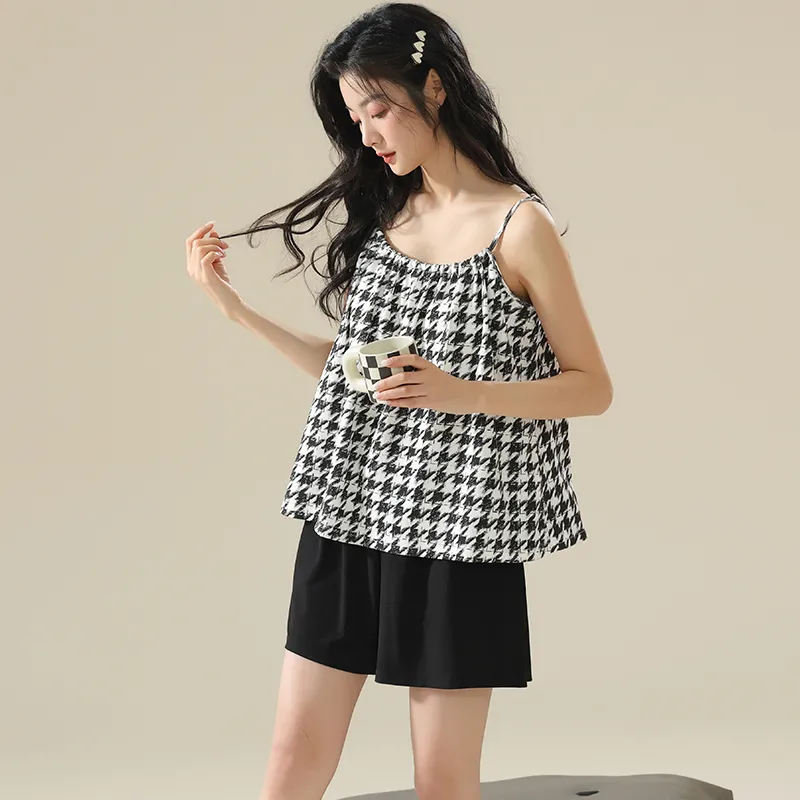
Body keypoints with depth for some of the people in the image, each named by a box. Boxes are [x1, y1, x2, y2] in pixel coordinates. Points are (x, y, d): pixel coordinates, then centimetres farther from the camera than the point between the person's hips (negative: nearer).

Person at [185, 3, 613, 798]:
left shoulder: (519, 227, -7)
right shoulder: (379, 213, 10)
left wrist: (456, 392, -19)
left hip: (457, 530, -5)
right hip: (348, 519, 5)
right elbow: (348, 369, 14)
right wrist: (236, 307, 7)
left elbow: (592, 387, -6)